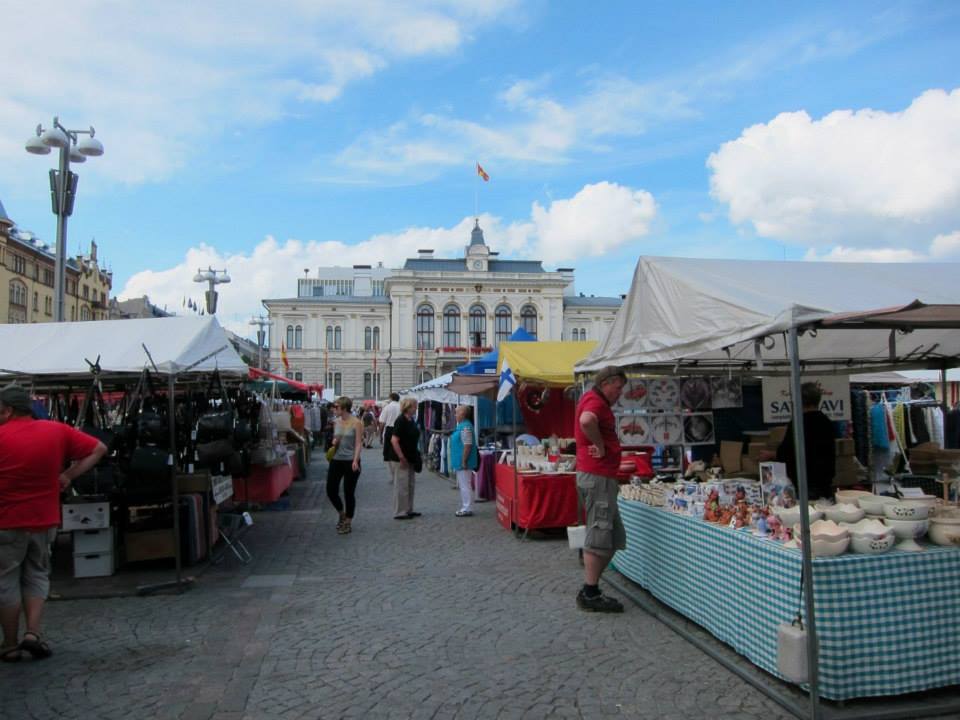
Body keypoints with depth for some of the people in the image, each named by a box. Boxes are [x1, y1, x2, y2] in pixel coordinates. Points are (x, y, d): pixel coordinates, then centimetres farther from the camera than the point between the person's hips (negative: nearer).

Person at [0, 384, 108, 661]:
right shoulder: (57, 431, -2)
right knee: (37, 575, 18)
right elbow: (99, 449, 1)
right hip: (43, 519, 3)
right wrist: (68, 475, 2)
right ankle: (33, 633, 5)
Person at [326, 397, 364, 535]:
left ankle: (348, 522, 17)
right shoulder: (337, 423, 10)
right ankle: (342, 513, 31)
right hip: (336, 460, 6)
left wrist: (355, 460, -23)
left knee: (349, 493, 2)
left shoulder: (356, 423, -8)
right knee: (331, 490, 5)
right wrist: (334, 442, -2)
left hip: (350, 461, -6)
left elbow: (358, 443, -12)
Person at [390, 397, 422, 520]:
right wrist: (401, 458, -22)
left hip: (411, 458, 9)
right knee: (402, 486, -2)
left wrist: (416, 456, 16)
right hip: (403, 459, -9)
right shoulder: (401, 421, -17)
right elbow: (394, 440, -23)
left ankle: (408, 510, 26)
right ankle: (399, 512, 7)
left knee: (410, 485, 16)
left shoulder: (412, 420, 10)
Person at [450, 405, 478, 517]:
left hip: (463, 462, -11)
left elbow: (468, 445, -24)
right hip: (460, 462, 11)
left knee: (465, 485, -5)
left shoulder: (465, 427, -18)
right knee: (463, 485, 16)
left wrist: (463, 461, -23)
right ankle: (465, 508, 23)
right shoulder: (462, 426, 15)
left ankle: (467, 509, 0)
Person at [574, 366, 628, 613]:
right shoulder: (595, 400, -13)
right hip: (597, 476, -10)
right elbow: (587, 420, -35)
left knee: (614, 538, 14)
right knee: (599, 536, -5)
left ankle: (590, 590, 19)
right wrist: (601, 446, -20)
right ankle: (590, 595, 3)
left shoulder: (592, 400, 20)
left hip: (601, 476, 10)